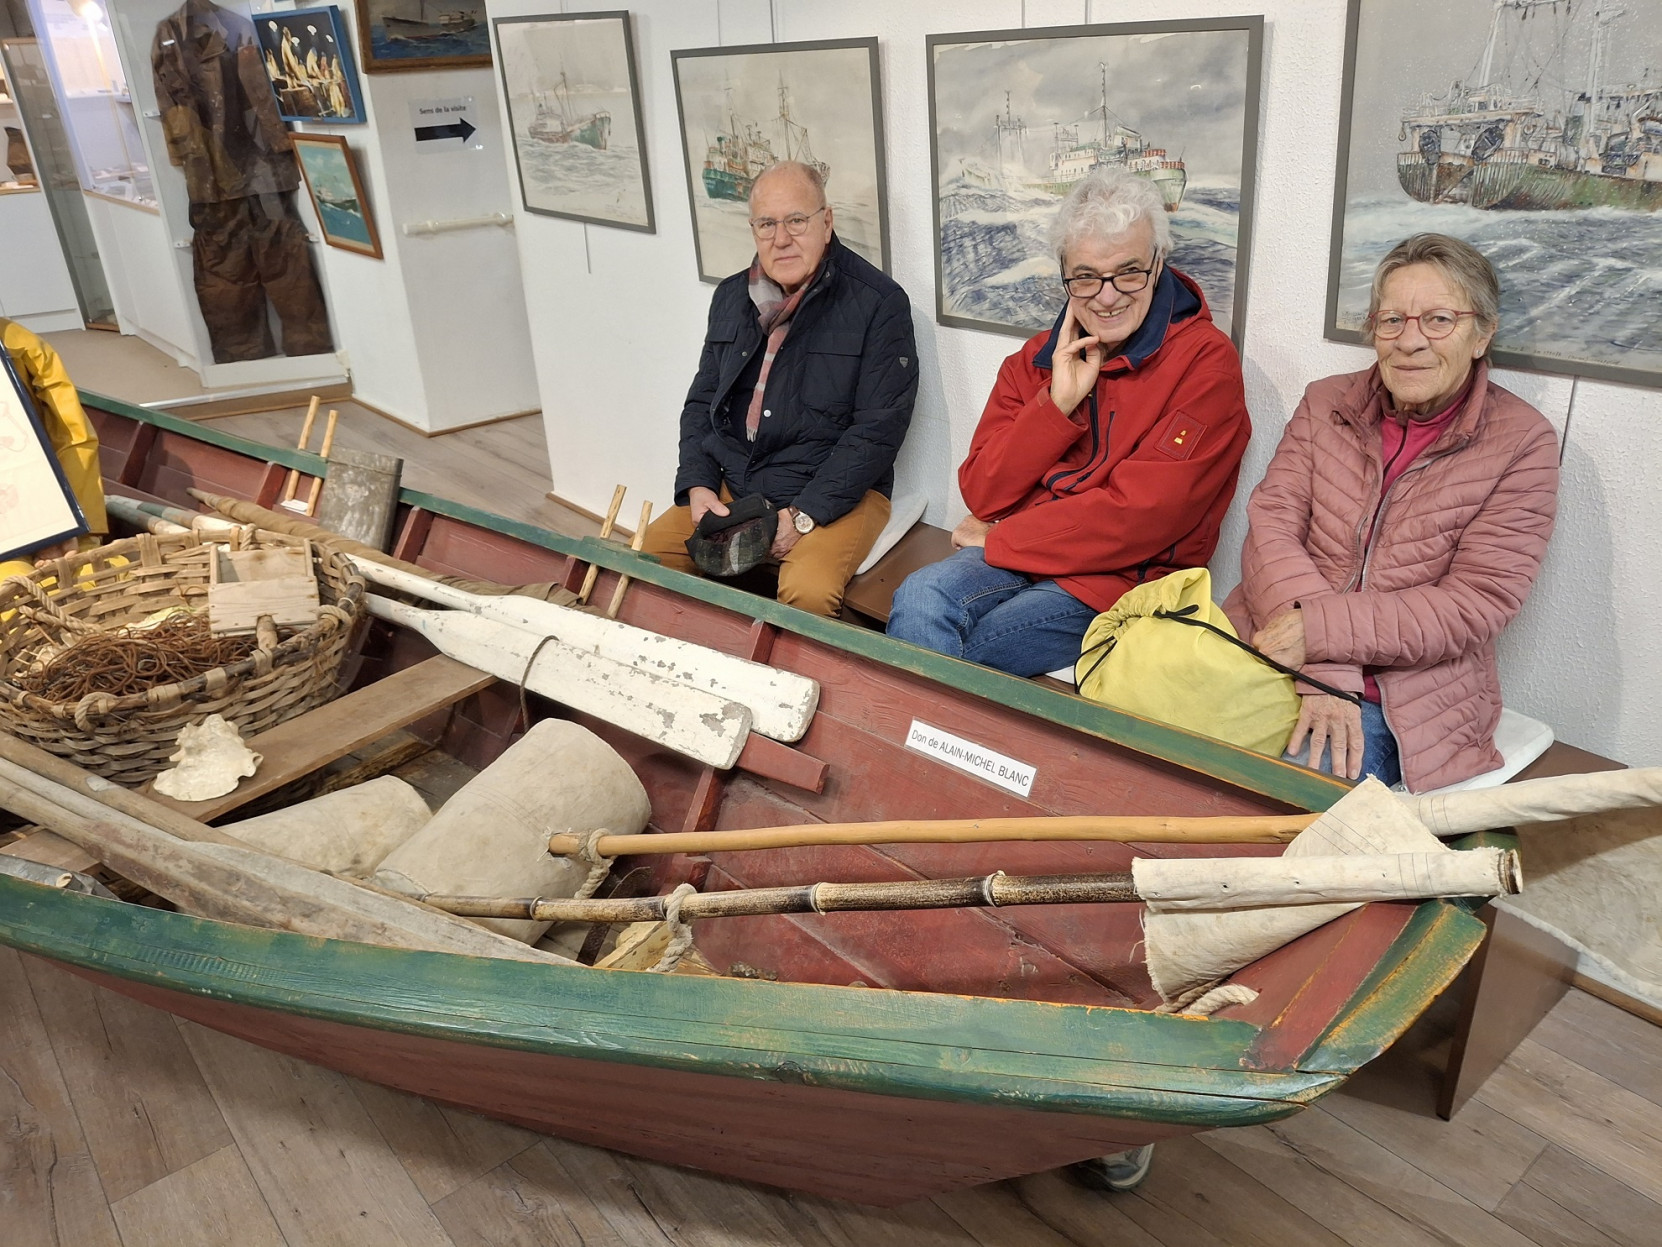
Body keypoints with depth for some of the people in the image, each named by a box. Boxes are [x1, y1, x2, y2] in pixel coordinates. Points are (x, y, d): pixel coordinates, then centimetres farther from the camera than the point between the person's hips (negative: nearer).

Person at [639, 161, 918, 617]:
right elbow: (701, 400, 18)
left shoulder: (879, 304, -8)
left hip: (838, 494, -5)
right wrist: (696, 486, 0)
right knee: (650, 552, -11)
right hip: (732, 487, 6)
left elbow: (878, 429, -13)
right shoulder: (731, 297, 12)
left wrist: (804, 515, -18)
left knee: (808, 592, -32)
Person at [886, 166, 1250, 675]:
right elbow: (983, 495, 3)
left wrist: (998, 538, -7)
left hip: (1125, 577, -4)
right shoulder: (1037, 360, 12)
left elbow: (1139, 515, -14)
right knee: (920, 599, -26)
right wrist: (1056, 404, -9)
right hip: (1012, 558, 5)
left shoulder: (1205, 361, -5)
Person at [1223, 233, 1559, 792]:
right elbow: (1270, 529, -4)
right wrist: (1323, 673, -19)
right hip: (1274, 659, 3)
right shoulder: (1325, 404, 10)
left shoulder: (1523, 443, 0)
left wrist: (1319, 633, -21)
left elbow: (1476, 605, -8)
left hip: (1406, 702, -3)